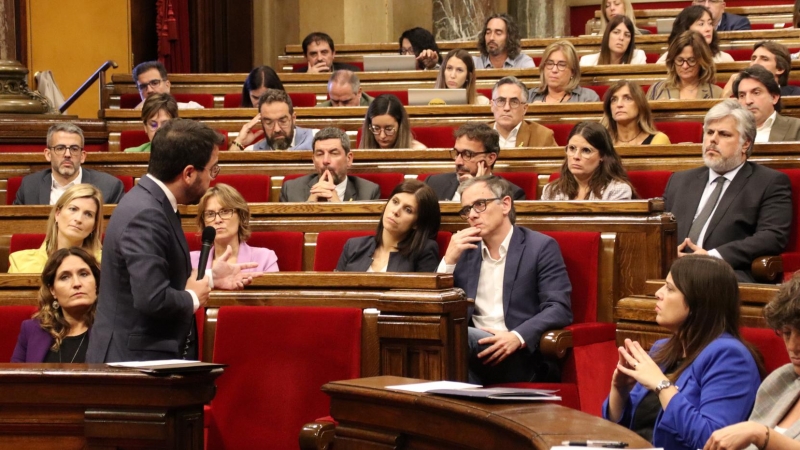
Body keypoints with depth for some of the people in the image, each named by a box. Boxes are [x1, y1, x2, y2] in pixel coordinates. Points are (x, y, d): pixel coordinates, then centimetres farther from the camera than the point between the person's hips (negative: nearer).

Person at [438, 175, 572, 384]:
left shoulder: (540, 247, 4)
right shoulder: (464, 250, 19)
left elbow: (559, 309, -6)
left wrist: (518, 337, -23)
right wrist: (449, 260, 1)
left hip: (521, 359, -4)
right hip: (472, 347, 4)